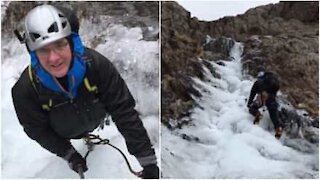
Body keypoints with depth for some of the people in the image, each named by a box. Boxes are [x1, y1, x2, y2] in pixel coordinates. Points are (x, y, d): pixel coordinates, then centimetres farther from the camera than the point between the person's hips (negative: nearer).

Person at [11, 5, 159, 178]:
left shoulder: (96, 63, -40)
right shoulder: (24, 90, -37)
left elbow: (123, 110, -35)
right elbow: (38, 130, -18)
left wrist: (148, 161, -35)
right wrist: (69, 154, -17)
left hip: (95, 122, 2)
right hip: (61, 135, -1)